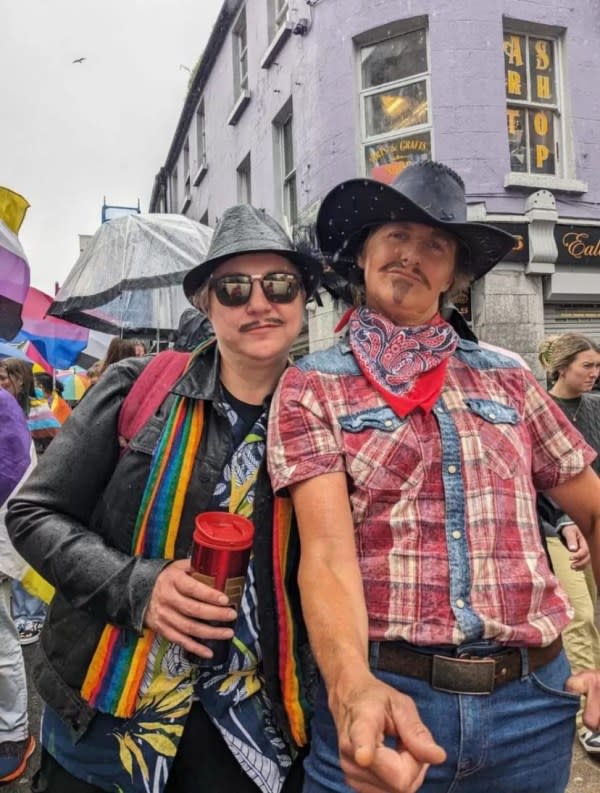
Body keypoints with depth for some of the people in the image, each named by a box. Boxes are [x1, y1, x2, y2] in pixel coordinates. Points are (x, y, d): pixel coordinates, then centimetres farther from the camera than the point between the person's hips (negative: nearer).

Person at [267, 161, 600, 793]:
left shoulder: (507, 379, 6)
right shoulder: (311, 386, -3)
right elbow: (326, 549, -14)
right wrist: (354, 688, -31)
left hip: (534, 703, 4)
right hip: (386, 696, -3)